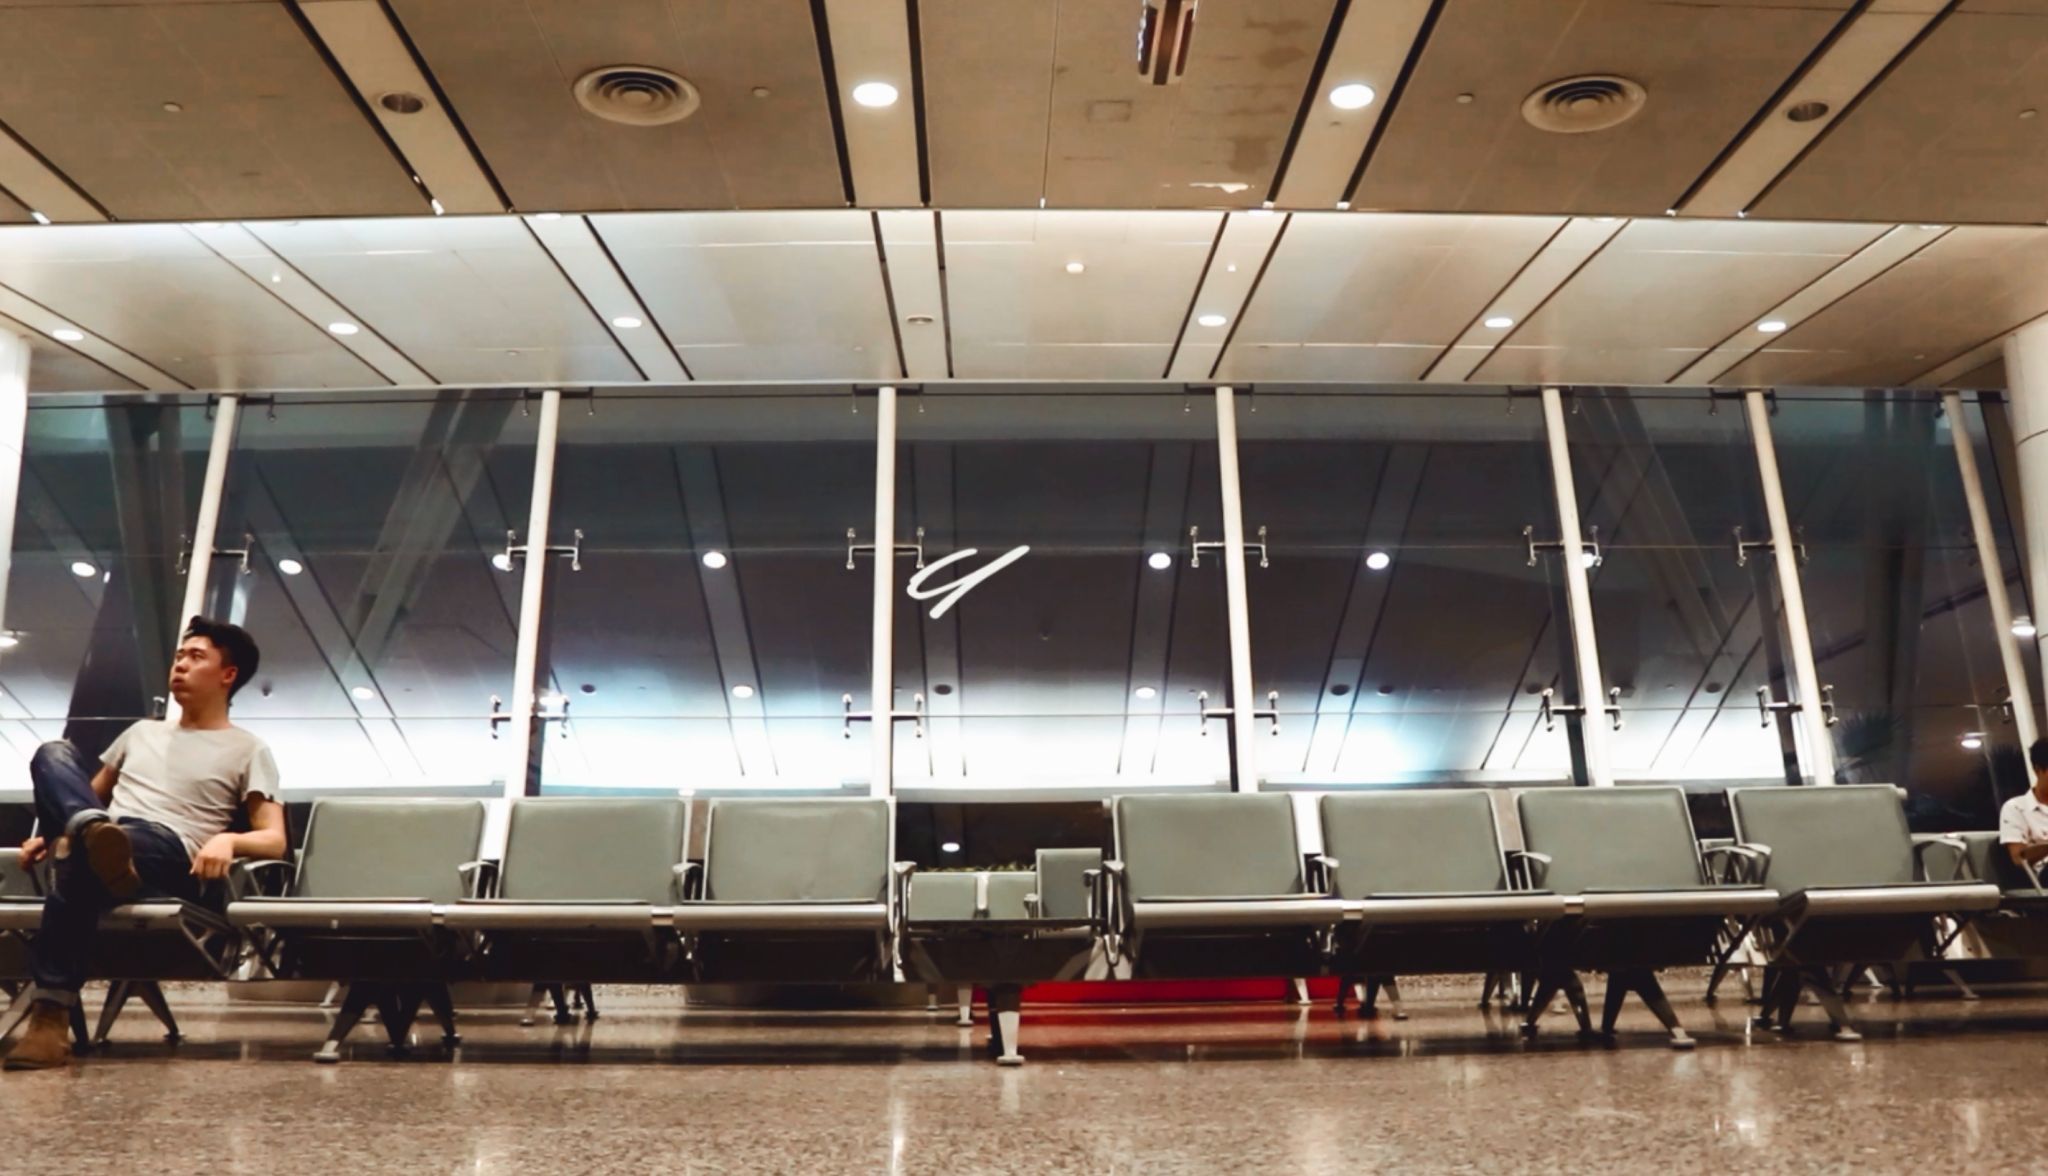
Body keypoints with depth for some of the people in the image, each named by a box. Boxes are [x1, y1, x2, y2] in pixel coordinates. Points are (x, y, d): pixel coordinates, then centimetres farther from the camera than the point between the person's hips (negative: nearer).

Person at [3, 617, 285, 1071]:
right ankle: (96, 836, -45)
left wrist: (228, 840, -21)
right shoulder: (142, 731, 30)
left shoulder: (248, 750, 11)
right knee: (54, 754, -18)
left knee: (81, 859, -38)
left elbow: (275, 840, 1)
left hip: (170, 856, -5)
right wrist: (50, 832, 14)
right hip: (101, 846, 5)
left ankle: (52, 1011, -39)